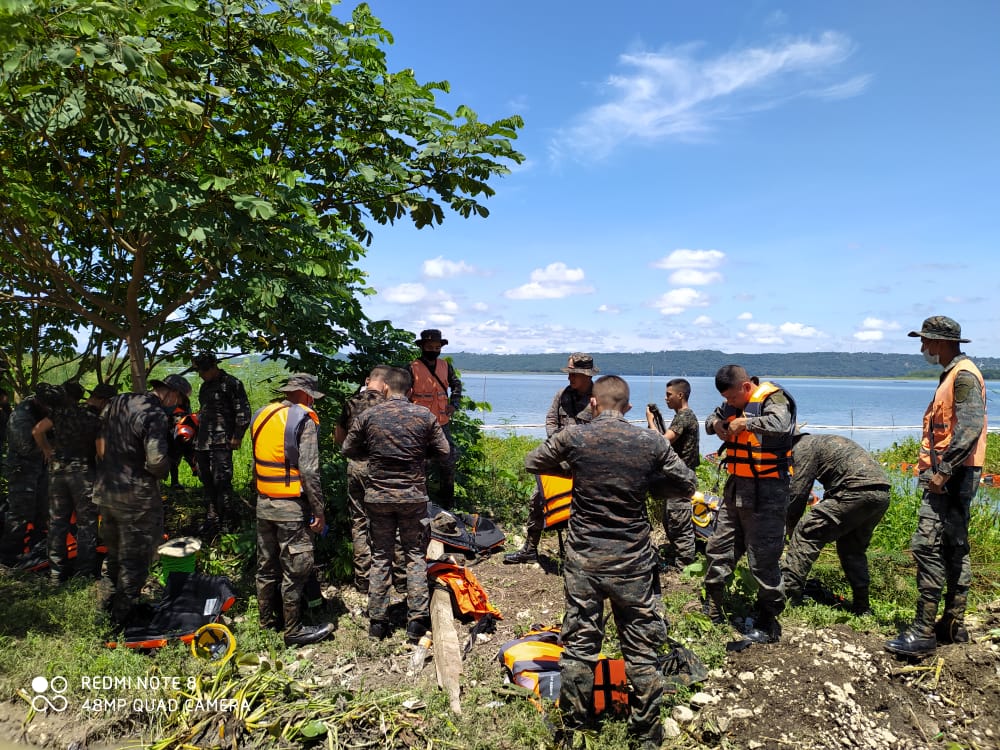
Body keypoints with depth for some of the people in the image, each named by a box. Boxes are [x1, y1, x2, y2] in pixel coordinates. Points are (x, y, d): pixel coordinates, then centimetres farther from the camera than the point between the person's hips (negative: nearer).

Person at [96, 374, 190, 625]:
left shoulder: (116, 402, 6)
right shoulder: (156, 416, -20)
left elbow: (100, 441, 15)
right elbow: (157, 461, -26)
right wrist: (162, 472, -6)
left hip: (105, 490, 8)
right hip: (136, 498, -8)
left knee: (114, 555, 24)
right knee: (134, 559, 6)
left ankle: (113, 603, 39)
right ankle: (123, 617, 14)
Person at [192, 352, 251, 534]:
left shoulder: (232, 384, -5)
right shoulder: (204, 386, 20)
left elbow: (243, 412, -9)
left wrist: (237, 437, -13)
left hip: (222, 443, -8)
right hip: (202, 443, 8)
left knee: (221, 481, -9)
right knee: (207, 482, 10)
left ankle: (229, 520, 2)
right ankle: (211, 520, 19)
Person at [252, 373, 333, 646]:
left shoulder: (261, 416, 10)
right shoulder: (303, 420, -13)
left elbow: (258, 463, 14)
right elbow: (309, 471, -17)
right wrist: (319, 510, -11)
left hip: (263, 504, 8)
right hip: (291, 507, -8)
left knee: (267, 565, 18)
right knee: (295, 569, 2)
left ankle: (268, 620, 32)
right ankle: (293, 630, 10)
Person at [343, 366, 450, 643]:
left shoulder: (368, 416, -5)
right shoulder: (425, 416, -6)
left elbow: (348, 449, 5)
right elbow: (443, 452, 0)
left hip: (378, 496, 1)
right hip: (414, 496, 0)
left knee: (380, 557, 12)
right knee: (415, 555, 10)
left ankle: (377, 620, 17)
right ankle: (417, 620, 8)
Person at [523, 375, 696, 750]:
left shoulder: (573, 436, -7)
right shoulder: (651, 442, -5)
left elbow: (531, 463, 8)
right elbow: (688, 485, 7)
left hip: (583, 559, 0)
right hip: (634, 562, 0)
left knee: (579, 646, 11)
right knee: (641, 650, 12)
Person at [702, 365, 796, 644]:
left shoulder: (773, 399, -13)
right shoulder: (734, 404, 9)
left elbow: (780, 425, -34)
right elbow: (713, 417, 27)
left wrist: (745, 422, -24)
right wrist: (716, 424, 4)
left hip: (765, 492, -8)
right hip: (735, 487, 8)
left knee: (763, 559, -2)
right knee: (719, 549, 15)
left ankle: (768, 625, 13)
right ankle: (712, 610, 30)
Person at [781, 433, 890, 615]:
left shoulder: (803, 446, 1)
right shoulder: (821, 441, 30)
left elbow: (797, 493, -2)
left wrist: (791, 530, 9)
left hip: (859, 490, -10)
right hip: (882, 493, 10)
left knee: (805, 533, -6)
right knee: (852, 549, 24)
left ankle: (787, 593, -8)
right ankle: (862, 606, 26)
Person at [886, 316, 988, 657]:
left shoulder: (963, 374, -12)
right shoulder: (952, 374, 19)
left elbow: (970, 427, -24)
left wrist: (942, 470, -25)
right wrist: (935, 468, 18)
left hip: (952, 474, -11)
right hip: (952, 475, 11)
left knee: (928, 545, -13)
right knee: (954, 549, 14)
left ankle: (923, 632, -10)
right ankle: (953, 626, 22)